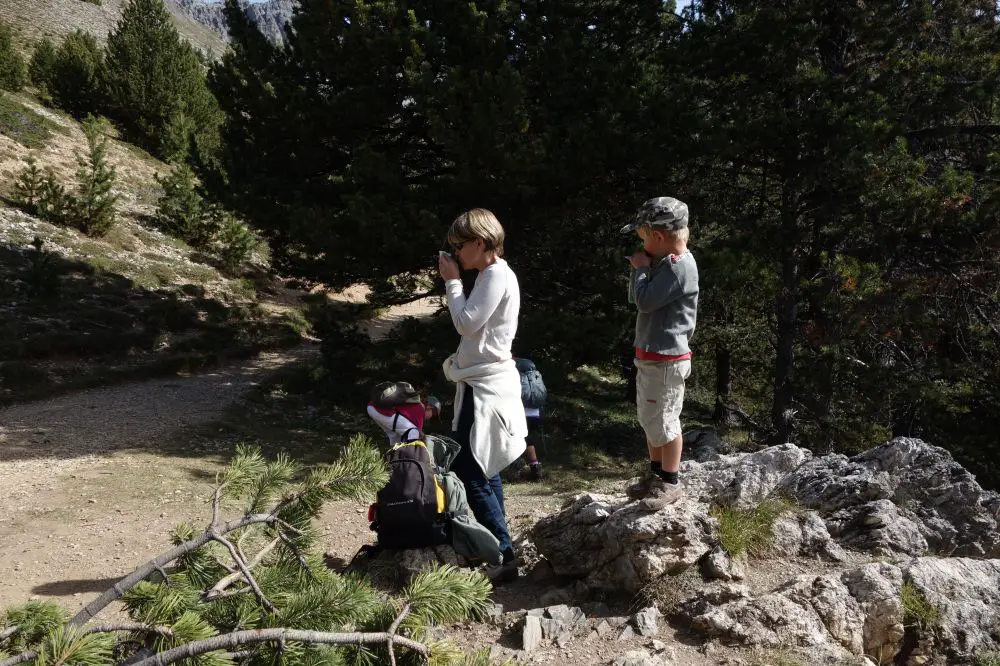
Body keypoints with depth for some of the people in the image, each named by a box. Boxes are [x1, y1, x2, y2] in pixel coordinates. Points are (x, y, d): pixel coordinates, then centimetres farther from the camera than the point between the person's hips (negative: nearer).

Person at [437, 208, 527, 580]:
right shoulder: (493, 275, 14)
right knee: (481, 468, 17)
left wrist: (453, 281, -10)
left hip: (485, 388, -11)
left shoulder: (496, 276, -17)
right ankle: (494, 545, 28)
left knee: (468, 472, -9)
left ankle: (504, 557, -3)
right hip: (484, 383, 11)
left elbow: (466, 323, -18)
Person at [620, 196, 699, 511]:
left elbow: (645, 301, -22)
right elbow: (634, 298, 15)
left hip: (666, 360, -10)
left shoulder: (680, 266, -19)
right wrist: (642, 269, 0)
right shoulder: (665, 262, 11)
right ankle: (656, 474, 30)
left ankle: (670, 484, 12)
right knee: (649, 420, 17)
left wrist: (641, 268, -7)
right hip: (649, 357, 10)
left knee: (663, 421, 0)